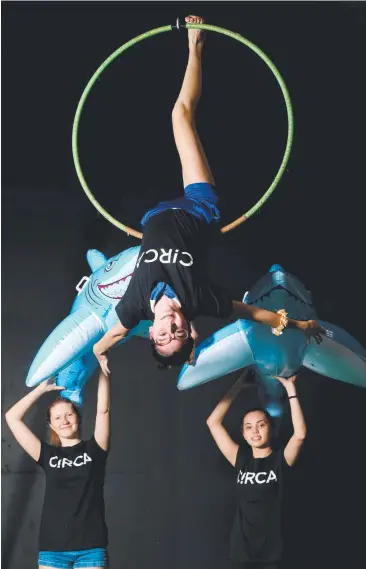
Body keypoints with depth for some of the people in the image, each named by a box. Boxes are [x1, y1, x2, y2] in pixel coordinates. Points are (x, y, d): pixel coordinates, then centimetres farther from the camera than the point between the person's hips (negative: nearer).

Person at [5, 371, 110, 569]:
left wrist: (103, 371, -5)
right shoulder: (48, 455, 9)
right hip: (53, 548, 1)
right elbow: (12, 417, 7)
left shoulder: (93, 450, 8)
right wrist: (43, 388, 7)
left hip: (91, 547, -1)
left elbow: (103, 410, -2)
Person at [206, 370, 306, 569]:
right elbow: (213, 422, 3)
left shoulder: (280, 460, -1)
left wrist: (290, 389, -18)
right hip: (244, 546, 3)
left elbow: (300, 434, -20)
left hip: (270, 549, -3)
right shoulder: (241, 460, 6)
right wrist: (239, 385, 1)